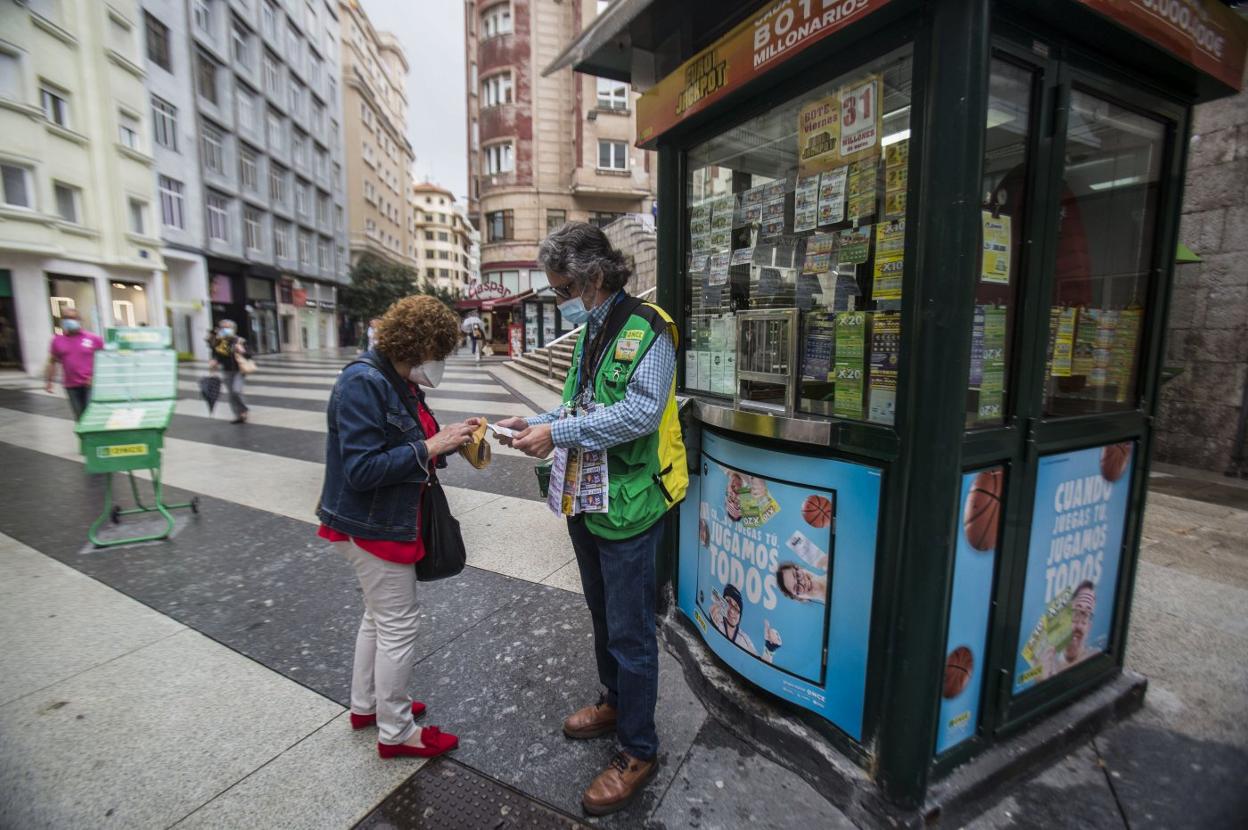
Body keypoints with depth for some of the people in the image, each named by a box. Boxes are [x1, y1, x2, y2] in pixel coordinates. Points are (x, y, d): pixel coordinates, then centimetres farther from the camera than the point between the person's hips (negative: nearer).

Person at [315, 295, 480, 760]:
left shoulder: (400, 381, 5)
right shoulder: (363, 383, -23)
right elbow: (362, 469, -28)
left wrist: (451, 438, -5)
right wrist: (431, 447, -28)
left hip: (390, 521, 10)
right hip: (371, 526, -10)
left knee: (379, 615, 23)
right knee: (398, 626, 4)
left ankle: (365, 705, 43)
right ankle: (395, 732, 24)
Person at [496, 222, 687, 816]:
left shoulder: (646, 330, -16)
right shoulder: (590, 332, 12)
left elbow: (640, 411, -27)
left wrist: (559, 434, -26)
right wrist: (535, 424, 2)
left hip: (628, 504, -9)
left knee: (629, 630, 5)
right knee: (602, 614, 24)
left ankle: (638, 750, 26)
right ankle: (616, 702, 47)